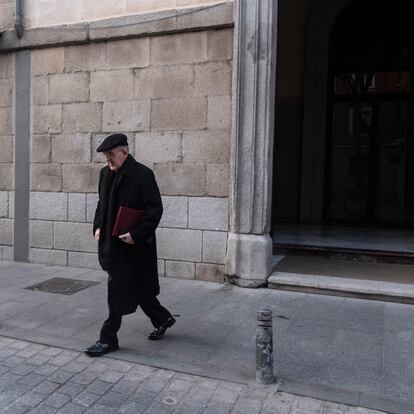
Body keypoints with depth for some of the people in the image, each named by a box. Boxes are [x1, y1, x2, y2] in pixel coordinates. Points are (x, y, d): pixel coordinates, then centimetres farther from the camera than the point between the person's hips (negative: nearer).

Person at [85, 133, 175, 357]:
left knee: (118, 292, -2)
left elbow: (155, 209, -16)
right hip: (111, 242, 8)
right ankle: (162, 319, 37)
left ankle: (108, 339, 11)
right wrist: (98, 227, 8)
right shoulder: (105, 173, 9)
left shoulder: (143, 174, -14)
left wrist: (136, 234, -20)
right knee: (137, 287, 17)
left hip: (133, 245, -8)